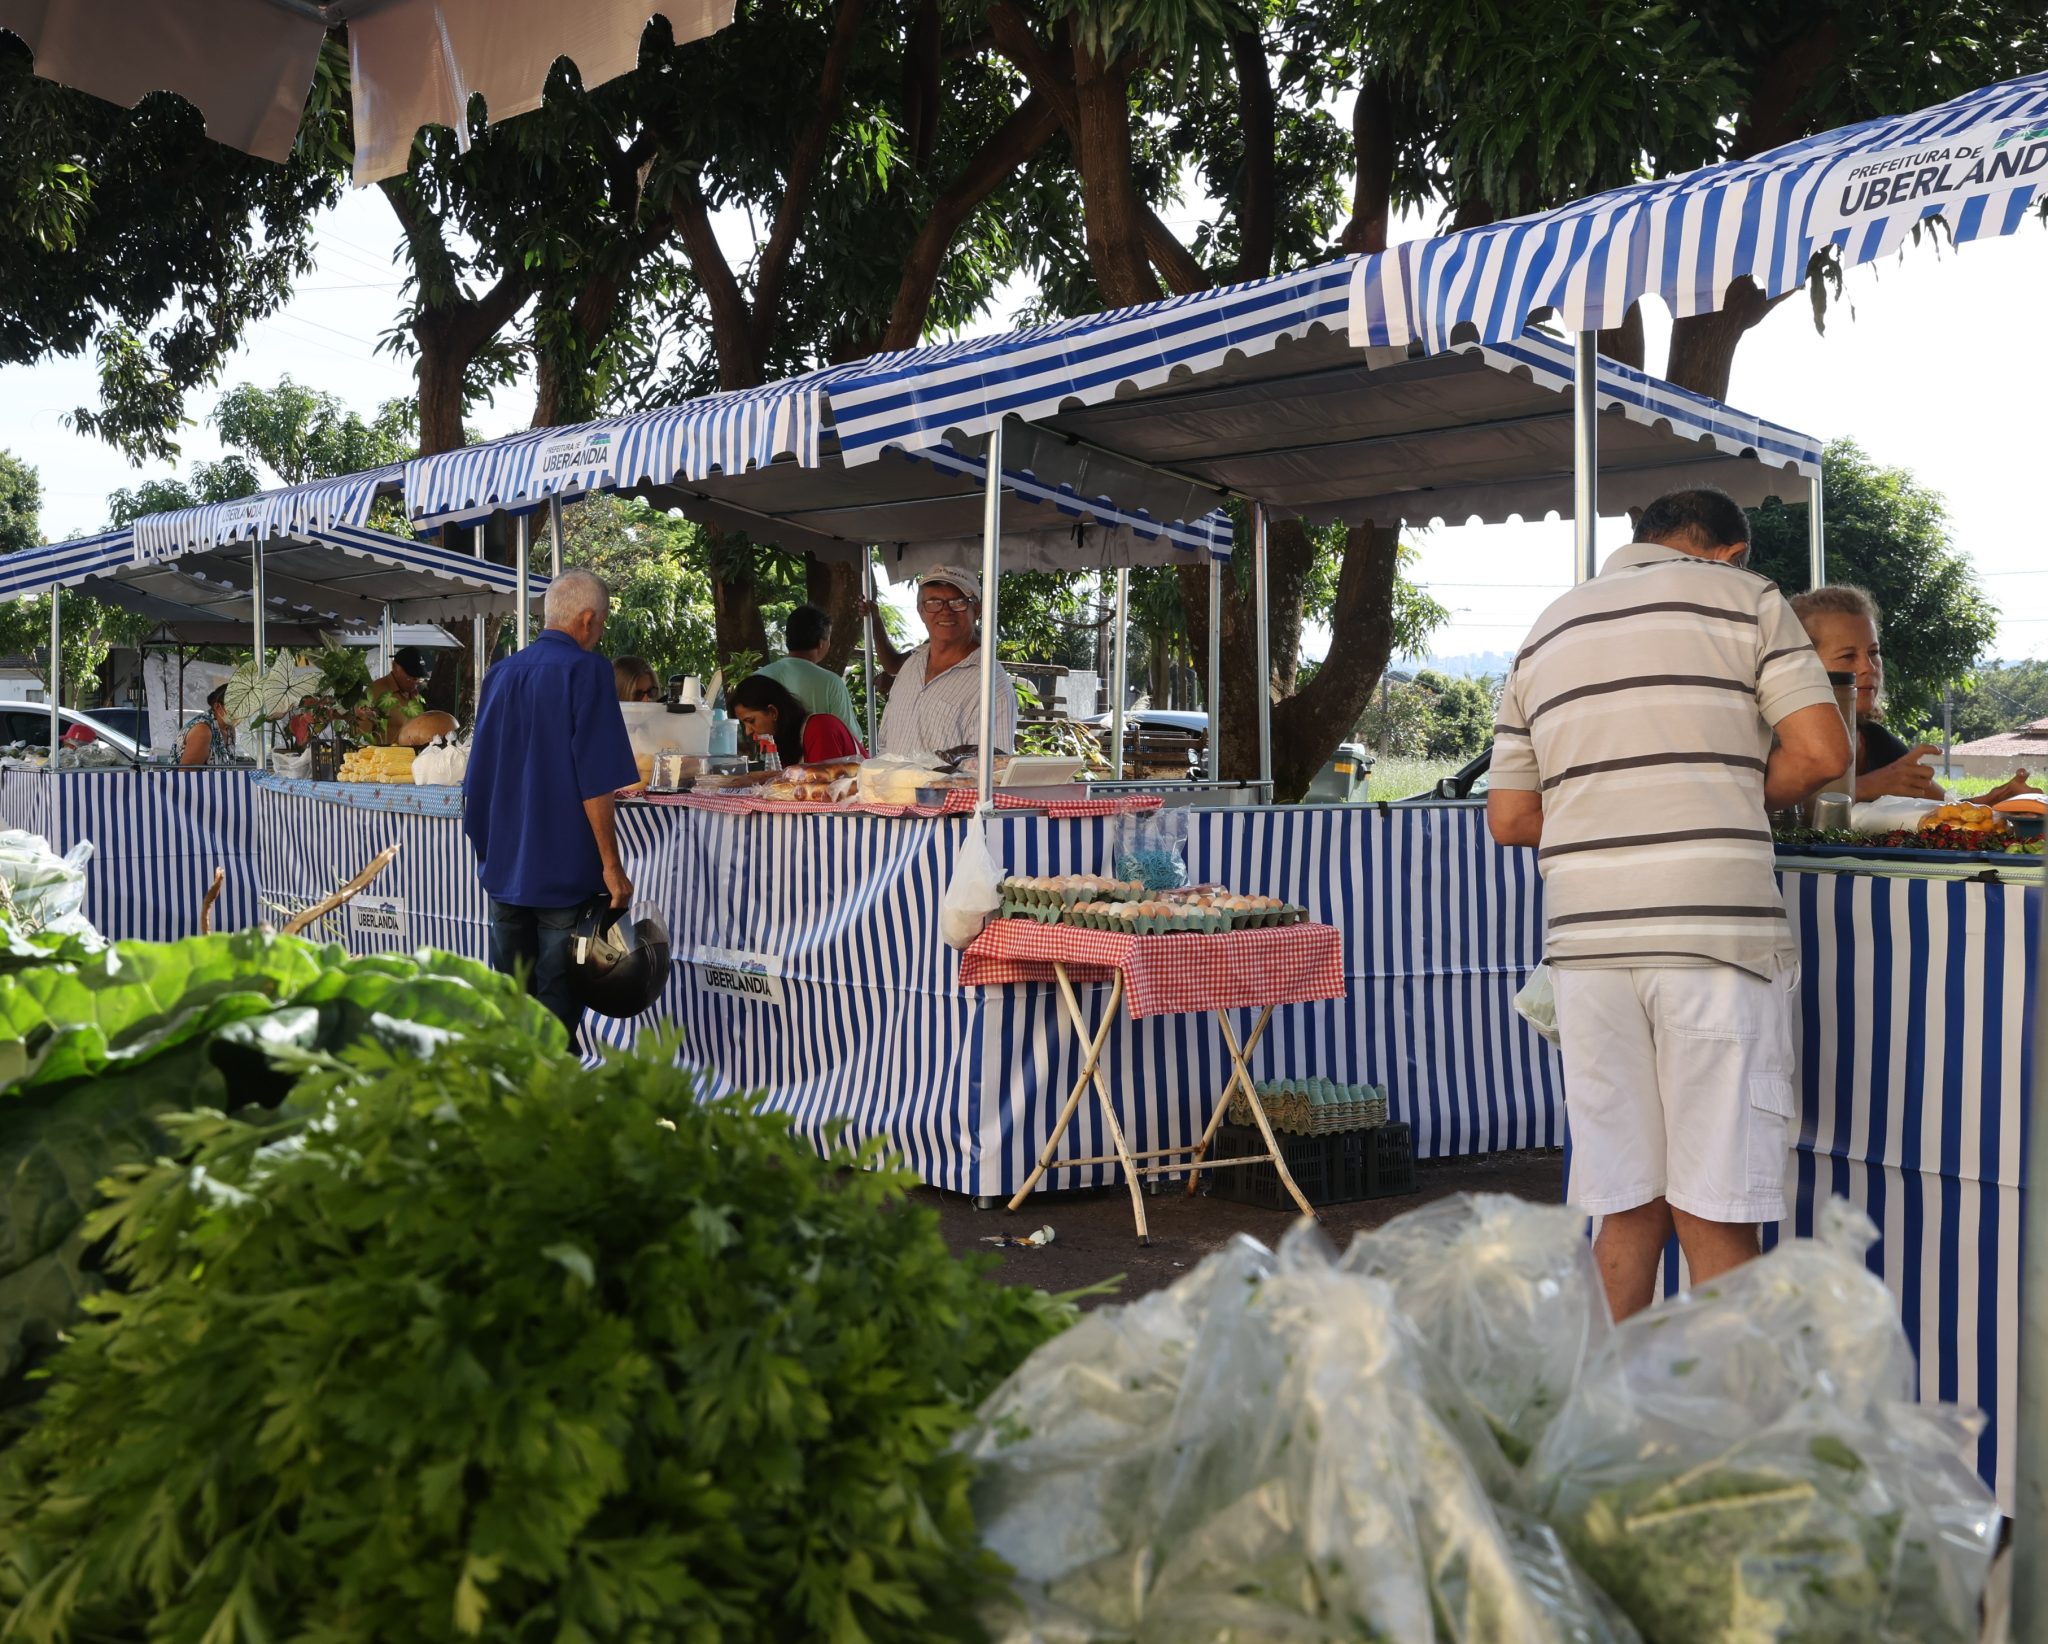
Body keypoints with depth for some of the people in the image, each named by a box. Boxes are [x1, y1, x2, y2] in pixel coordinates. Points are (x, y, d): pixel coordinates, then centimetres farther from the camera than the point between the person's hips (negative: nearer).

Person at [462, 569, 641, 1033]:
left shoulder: (501, 673, 10)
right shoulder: (586, 670, -10)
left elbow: (478, 781, 17)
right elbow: (595, 783, -16)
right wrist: (612, 866, -13)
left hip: (503, 868, 6)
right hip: (564, 869, -6)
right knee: (557, 1002, -1)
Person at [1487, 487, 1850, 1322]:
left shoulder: (1545, 633, 20)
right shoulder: (1743, 596, 8)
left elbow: (1508, 817, 17)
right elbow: (1822, 752, -3)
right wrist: (1738, 796, 15)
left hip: (1586, 940, 4)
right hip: (1716, 934, -4)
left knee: (1629, 1212, 11)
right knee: (1717, 1219, 0)